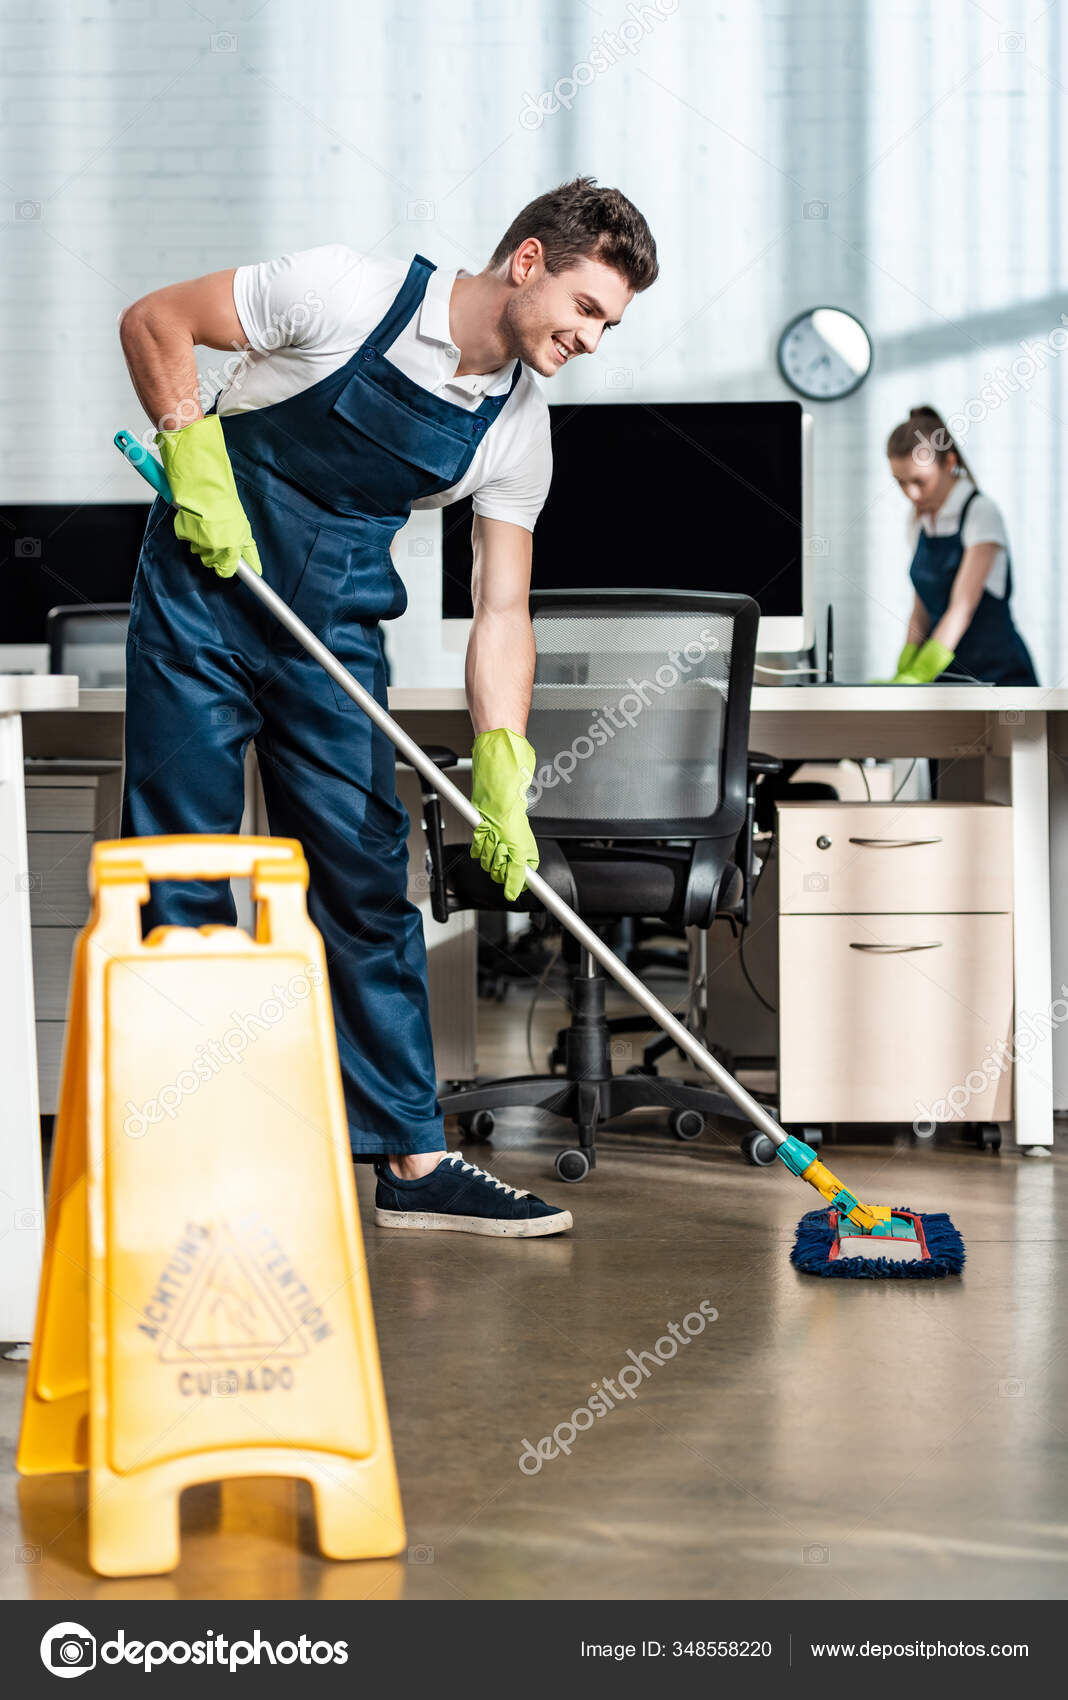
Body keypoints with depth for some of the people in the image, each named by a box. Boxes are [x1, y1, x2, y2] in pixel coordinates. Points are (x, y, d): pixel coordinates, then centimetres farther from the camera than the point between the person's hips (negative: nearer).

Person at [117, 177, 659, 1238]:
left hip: (335, 629, 5)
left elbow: (500, 612, -3)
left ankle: (411, 1160, 6)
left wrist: (501, 783, -14)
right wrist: (192, 450, -20)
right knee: (180, 874, -4)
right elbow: (155, 321, -7)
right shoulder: (351, 294, -16)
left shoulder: (519, 430, -2)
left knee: (366, 880, 1)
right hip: (201, 596, -4)